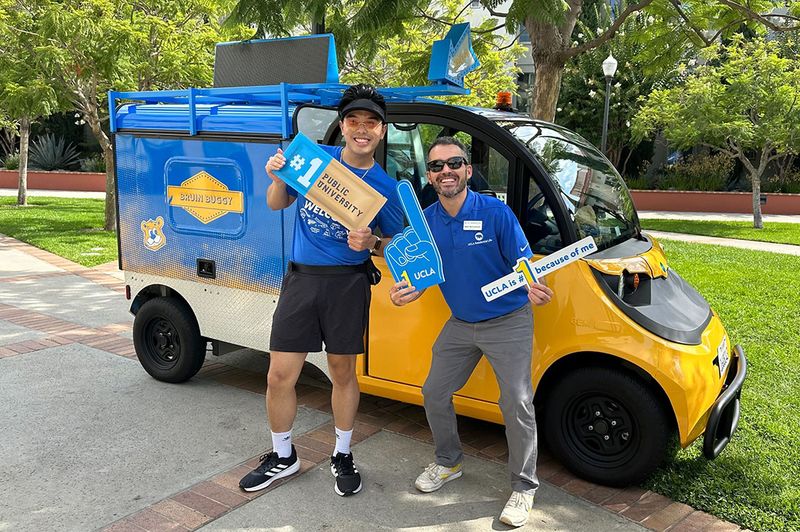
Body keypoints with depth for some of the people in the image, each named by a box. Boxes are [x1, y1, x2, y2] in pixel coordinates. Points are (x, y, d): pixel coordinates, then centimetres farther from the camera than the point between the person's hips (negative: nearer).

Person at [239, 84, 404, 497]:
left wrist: (371, 242, -18)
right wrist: (277, 179, -9)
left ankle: (342, 456, 31)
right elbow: (277, 204, 13)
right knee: (280, 374, 3)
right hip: (300, 279, 2)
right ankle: (282, 456, 26)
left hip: (348, 284, -1)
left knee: (343, 373, 11)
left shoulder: (385, 187, -3)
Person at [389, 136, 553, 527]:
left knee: (517, 405, -7)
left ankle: (524, 488, 14)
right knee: (435, 394, 10)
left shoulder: (496, 212, -18)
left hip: (508, 323, -5)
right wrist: (408, 290, -20)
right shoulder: (426, 221, -3)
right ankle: (448, 463, 35)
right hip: (460, 324, 5)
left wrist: (534, 289, -36)